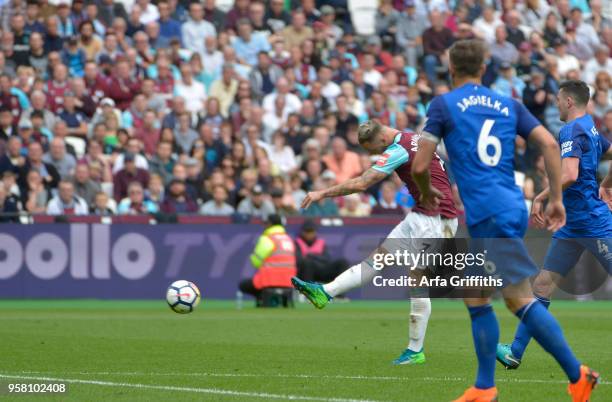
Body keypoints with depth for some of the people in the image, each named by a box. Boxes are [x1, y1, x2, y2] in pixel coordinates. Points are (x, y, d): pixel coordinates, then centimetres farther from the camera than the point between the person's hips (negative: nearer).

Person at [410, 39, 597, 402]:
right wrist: (557, 199, 9)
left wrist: (427, 194, 18)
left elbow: (420, 166, -2)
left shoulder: (443, 105, 1)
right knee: (475, 299, 14)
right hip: (512, 206, 7)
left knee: (520, 299, -9)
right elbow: (549, 144, 5)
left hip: (489, 214, -7)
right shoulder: (508, 105, 15)